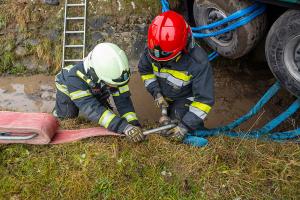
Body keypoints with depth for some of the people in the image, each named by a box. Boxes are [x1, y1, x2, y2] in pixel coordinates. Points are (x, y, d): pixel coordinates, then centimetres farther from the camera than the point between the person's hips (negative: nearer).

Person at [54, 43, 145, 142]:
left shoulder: (113, 73, -35)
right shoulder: (75, 78, -47)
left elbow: (123, 100, -33)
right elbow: (92, 109, -54)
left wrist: (134, 124, -50)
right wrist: (123, 127, -64)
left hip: (95, 92, 3)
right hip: (67, 89, -3)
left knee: (107, 112, -5)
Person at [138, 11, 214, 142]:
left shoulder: (198, 62, -39)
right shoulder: (152, 50, -26)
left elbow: (204, 99, -34)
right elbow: (144, 70, -4)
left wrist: (185, 126, -38)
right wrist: (156, 93, -16)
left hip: (186, 99, -4)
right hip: (166, 97, 5)